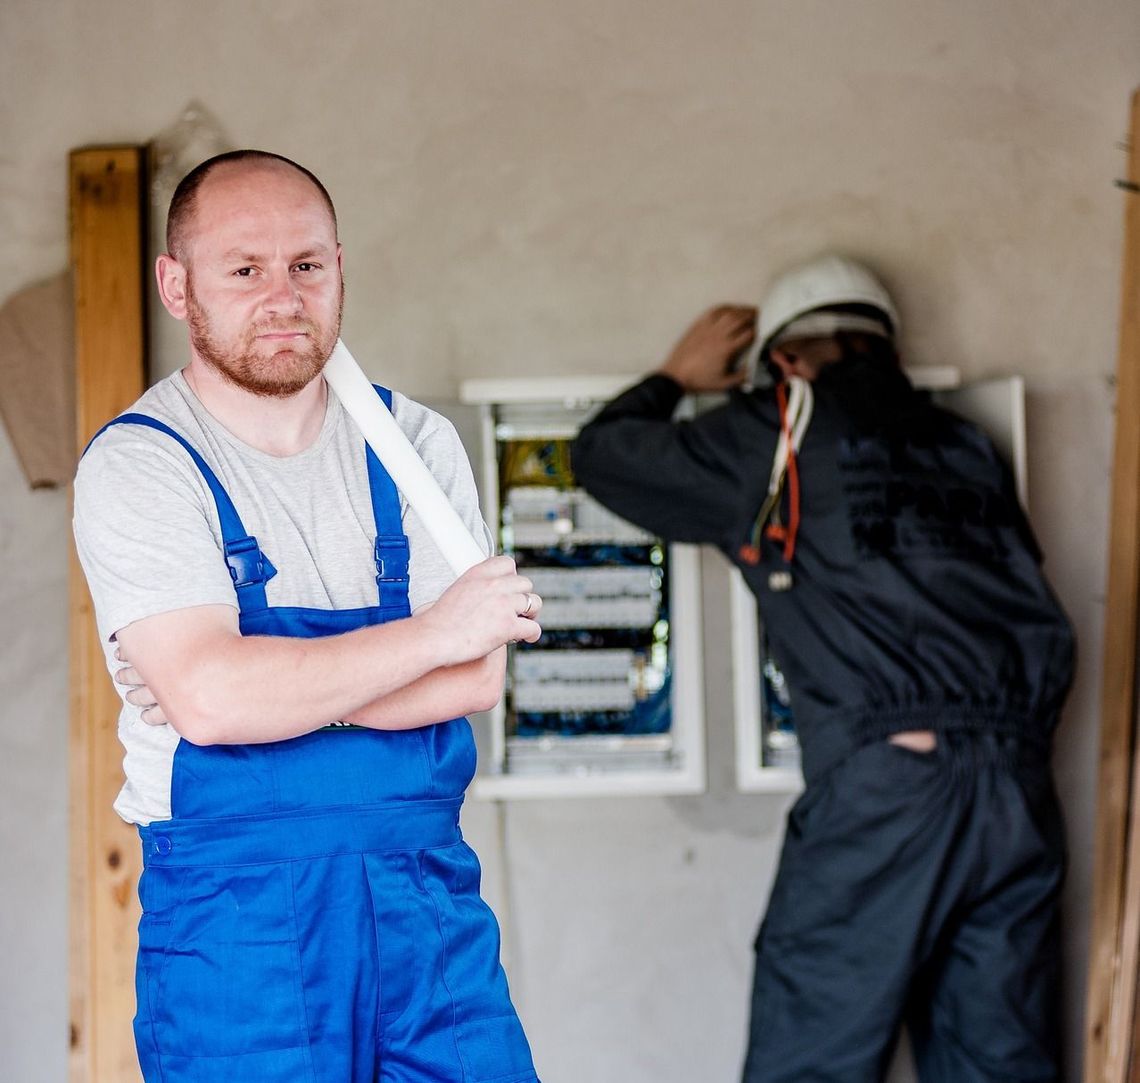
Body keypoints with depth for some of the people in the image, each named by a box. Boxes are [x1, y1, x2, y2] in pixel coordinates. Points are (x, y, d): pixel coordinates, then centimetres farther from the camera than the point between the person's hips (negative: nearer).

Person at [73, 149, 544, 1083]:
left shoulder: (414, 443, 7)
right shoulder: (138, 465, -6)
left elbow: (476, 677, -3)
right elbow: (210, 697, -19)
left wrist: (270, 688, -14)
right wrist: (432, 634, -13)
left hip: (430, 899, 4)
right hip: (234, 919, -4)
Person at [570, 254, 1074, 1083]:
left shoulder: (777, 437, 9)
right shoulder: (966, 448, 21)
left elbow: (601, 454, 20)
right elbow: (1050, 631, 21)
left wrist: (675, 377, 36)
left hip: (882, 783, -5)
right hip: (1019, 796, 5)